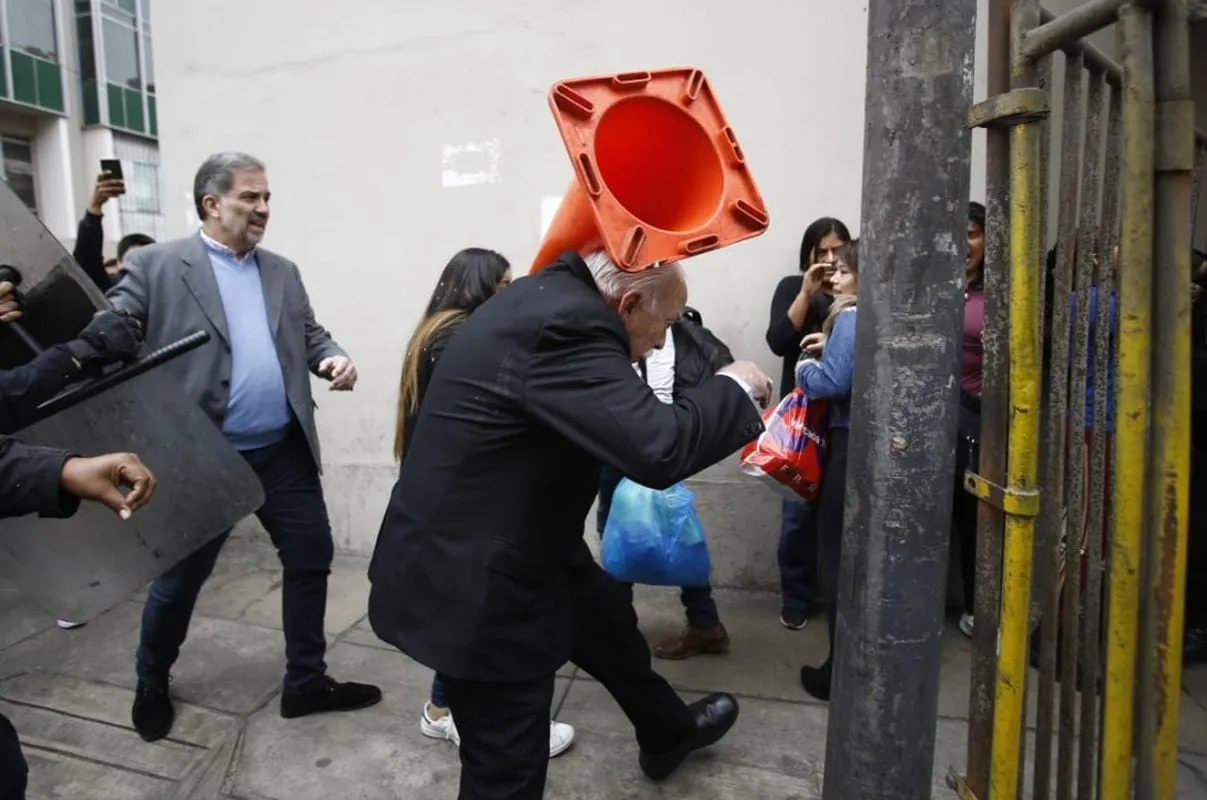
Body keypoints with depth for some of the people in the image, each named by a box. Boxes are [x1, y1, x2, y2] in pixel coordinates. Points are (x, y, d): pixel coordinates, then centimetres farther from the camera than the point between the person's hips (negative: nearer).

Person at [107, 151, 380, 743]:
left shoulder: (283, 272, 12)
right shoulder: (157, 265, -4)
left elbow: (310, 334, 12)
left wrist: (334, 358, -10)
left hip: (284, 453, 5)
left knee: (311, 559, 9)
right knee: (179, 577, 12)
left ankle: (306, 682, 27)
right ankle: (152, 684, 41)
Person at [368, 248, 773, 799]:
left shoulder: (549, 299, 3)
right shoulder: (565, 324, -30)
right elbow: (659, 448, -36)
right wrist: (734, 388, -18)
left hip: (503, 545, 11)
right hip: (474, 582, -11)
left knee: (607, 621, 29)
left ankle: (669, 733, 56)